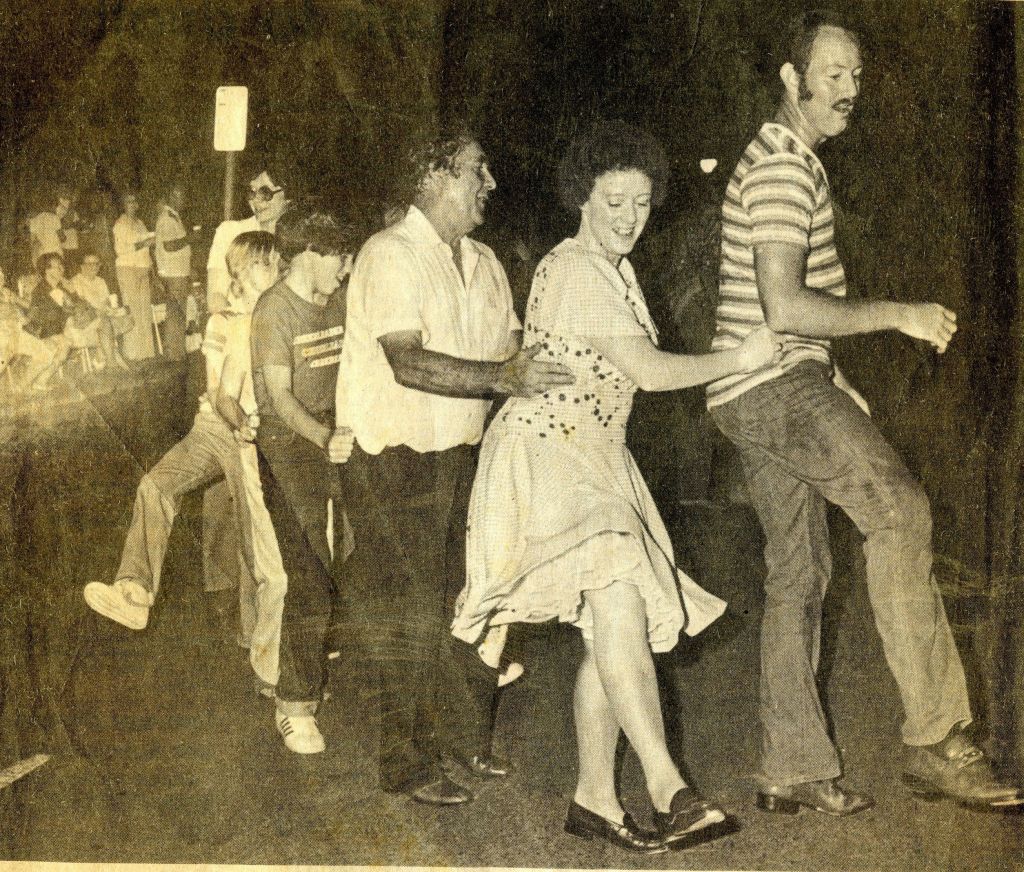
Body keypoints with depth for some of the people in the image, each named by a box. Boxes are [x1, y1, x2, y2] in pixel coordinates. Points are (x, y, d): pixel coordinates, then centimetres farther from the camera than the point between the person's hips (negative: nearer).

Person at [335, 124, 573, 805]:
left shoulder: (484, 262, 12)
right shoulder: (391, 254, -14)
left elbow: (511, 348, 14)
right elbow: (408, 362, -25)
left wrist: (545, 374, -7)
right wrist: (503, 377, -33)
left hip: (466, 454, 7)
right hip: (398, 460, -7)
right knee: (411, 614, -2)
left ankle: (464, 735, 28)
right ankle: (408, 763, 10)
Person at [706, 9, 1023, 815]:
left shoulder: (789, 162, 23)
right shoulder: (783, 167, -11)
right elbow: (785, 307, -22)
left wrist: (835, 383, 23)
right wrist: (898, 315, -16)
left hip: (766, 393, 11)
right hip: (776, 384, -11)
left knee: (800, 571, 8)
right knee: (899, 510, -20)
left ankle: (794, 772, 12)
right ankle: (937, 740, -20)